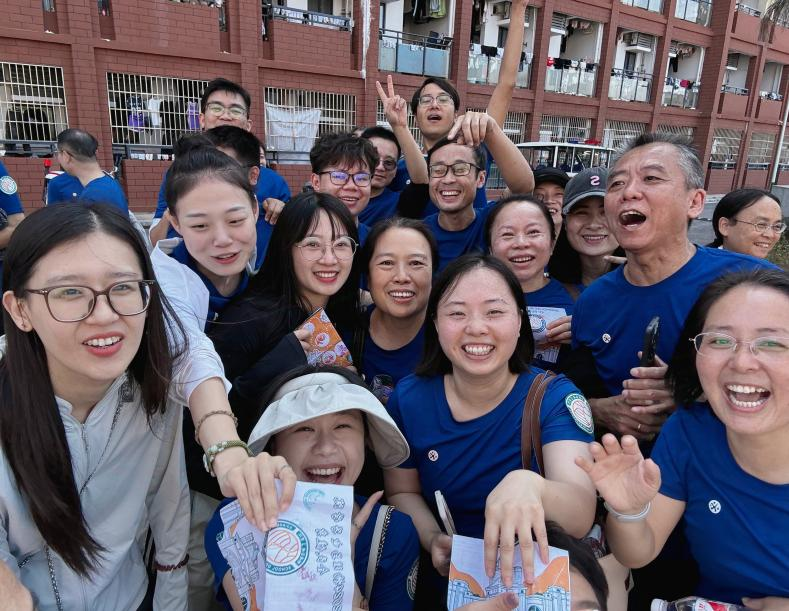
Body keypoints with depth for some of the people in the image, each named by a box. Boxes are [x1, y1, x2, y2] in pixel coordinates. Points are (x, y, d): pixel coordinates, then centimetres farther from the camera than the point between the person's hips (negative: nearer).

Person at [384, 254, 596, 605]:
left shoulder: (554, 397, -12)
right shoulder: (408, 400, -9)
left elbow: (581, 519, -24)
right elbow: (402, 491, 5)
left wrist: (530, 485, -46)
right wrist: (431, 538, -14)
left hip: (539, 585, -1)